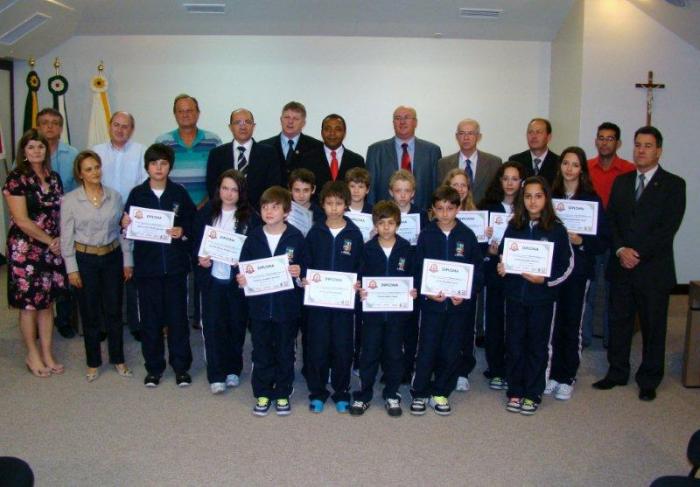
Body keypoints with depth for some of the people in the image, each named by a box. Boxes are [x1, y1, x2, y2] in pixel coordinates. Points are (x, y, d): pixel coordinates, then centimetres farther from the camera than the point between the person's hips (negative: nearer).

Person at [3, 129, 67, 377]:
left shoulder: (54, 177, 9)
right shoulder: (16, 179, -9)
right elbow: (21, 220, -13)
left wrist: (60, 240, -2)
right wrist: (50, 240, -8)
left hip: (52, 249, 5)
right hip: (26, 250, -5)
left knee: (47, 302, 11)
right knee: (29, 304, 4)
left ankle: (47, 354, 21)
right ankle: (32, 355, 19)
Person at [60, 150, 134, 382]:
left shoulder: (115, 196, 1)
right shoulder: (70, 200, -6)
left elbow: (123, 230, 5)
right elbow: (66, 237, -4)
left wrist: (127, 260, 4)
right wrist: (72, 268, -6)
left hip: (112, 257, 2)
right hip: (85, 259, -2)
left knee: (114, 310, 8)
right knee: (90, 313, 7)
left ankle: (118, 359, 23)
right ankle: (93, 362, 22)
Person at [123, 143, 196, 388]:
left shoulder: (179, 193, 3)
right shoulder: (137, 194, 2)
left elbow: (193, 222, 5)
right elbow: (128, 226, 5)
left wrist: (183, 232, -13)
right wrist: (125, 225, -17)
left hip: (175, 264, 0)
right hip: (147, 264, 0)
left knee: (178, 315, 4)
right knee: (150, 317, 6)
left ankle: (181, 366, 17)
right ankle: (154, 367, 20)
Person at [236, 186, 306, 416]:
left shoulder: (296, 237, -5)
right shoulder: (254, 237, 1)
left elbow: (305, 268, 1)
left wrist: (298, 273, -20)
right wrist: (241, 279, -12)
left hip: (286, 305, -2)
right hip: (259, 304, 2)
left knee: (285, 352, 11)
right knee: (261, 352, 12)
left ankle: (282, 394, 27)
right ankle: (262, 394, 26)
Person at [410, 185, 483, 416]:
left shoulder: (467, 236, 0)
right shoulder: (426, 235, -1)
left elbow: (477, 270, 2)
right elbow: (417, 269, 0)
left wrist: (466, 294, -11)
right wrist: (427, 292, -14)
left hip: (459, 304, 1)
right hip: (431, 302, -1)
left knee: (451, 352, 8)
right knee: (427, 350, 2)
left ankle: (441, 393, 24)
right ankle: (420, 393, 17)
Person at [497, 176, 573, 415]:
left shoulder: (556, 229, -5)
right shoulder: (513, 227, 4)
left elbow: (567, 264, -2)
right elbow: (502, 254, 13)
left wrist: (545, 280, -15)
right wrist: (501, 267, -7)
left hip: (542, 297, -2)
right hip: (515, 294, 3)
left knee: (537, 345, 7)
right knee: (514, 344, 8)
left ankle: (533, 394, 19)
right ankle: (515, 391, 21)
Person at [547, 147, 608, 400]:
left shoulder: (591, 200, -2)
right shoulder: (551, 196, 6)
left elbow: (603, 240, -2)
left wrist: (580, 241, -17)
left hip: (578, 269, -2)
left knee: (572, 323, 3)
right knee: (553, 322, 5)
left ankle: (567, 378, 15)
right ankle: (553, 374, 19)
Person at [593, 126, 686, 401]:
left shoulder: (673, 184, -2)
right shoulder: (621, 182, 12)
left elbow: (669, 227, -11)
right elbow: (611, 221, 6)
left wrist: (638, 253, -16)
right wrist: (621, 250, -10)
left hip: (654, 268, -4)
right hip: (621, 266, 4)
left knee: (653, 326, 6)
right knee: (619, 322, 10)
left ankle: (649, 380, 19)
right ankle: (617, 373, 23)